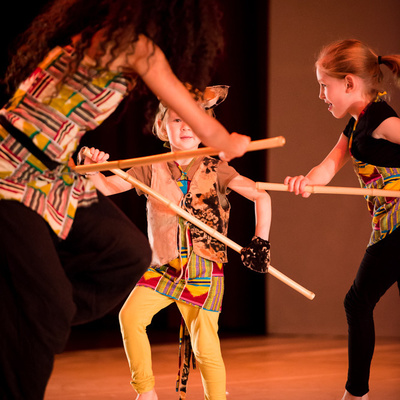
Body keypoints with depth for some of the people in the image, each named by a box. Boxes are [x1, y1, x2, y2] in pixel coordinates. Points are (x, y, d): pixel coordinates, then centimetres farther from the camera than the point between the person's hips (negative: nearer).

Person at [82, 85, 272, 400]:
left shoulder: (216, 171, -3)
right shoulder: (153, 170, 3)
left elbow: (261, 197, -7)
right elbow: (108, 186, 0)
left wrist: (261, 241, -16)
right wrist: (93, 170, -22)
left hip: (204, 270, -2)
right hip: (164, 268, 2)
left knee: (205, 347, -3)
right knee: (131, 315, -17)